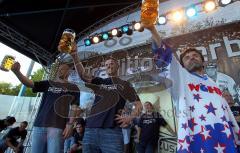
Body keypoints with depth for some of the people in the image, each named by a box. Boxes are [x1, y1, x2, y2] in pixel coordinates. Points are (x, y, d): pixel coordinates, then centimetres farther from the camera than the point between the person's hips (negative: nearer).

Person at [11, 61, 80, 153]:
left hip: (57, 127, -3)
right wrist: (16, 71, -11)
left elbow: (74, 107, 1)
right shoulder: (48, 84, 16)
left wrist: (70, 124, -9)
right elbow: (28, 83, 5)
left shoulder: (73, 88, 7)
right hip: (39, 125, 4)